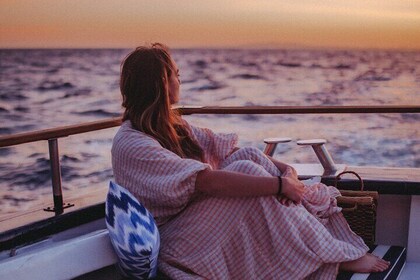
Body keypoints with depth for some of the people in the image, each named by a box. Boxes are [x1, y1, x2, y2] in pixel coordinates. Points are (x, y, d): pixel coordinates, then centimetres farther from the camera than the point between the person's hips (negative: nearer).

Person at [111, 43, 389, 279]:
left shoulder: (171, 124, 9)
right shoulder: (131, 145, -20)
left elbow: (225, 147, 4)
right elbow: (207, 180, -30)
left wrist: (285, 169, -10)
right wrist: (280, 184, -28)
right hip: (175, 243, -9)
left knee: (250, 156, -12)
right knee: (246, 170, -26)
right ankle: (337, 256, -15)